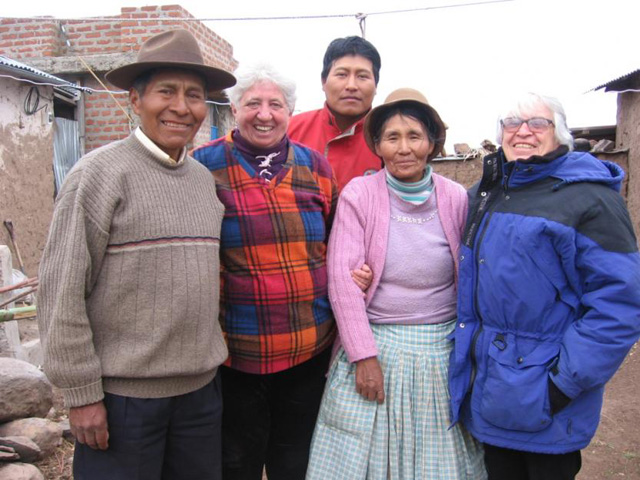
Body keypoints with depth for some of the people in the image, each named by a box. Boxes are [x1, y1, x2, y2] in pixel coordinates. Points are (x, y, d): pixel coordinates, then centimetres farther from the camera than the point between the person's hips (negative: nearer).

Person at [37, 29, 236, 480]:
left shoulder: (205, 178, 7)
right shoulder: (101, 172, -10)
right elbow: (62, 291, -12)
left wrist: (212, 361, 13)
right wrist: (81, 392, -11)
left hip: (201, 389, 6)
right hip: (122, 394, -5)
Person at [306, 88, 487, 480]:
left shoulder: (457, 199, -2)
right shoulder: (359, 194, -7)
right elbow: (343, 278, -10)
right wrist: (364, 355, -13)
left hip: (440, 349, 2)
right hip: (373, 346, -1)